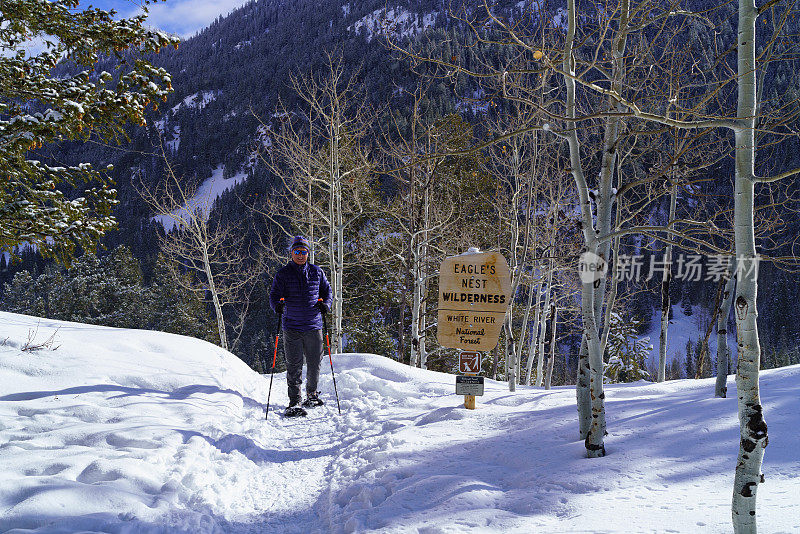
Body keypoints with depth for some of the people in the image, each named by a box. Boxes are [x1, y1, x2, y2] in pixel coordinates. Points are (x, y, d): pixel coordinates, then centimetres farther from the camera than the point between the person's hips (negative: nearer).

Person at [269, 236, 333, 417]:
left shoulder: (317, 272, 9)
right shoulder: (283, 273, 2)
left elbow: (327, 291, 17)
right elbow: (274, 295, 1)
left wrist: (325, 304, -4)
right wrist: (277, 305, -21)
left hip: (314, 326, 3)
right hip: (292, 328, -2)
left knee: (315, 363, 10)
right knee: (294, 366, -4)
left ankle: (311, 395, 31)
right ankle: (294, 403, 2)